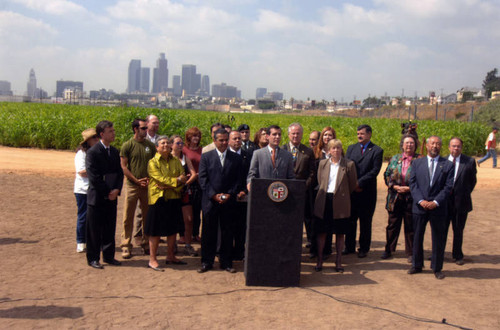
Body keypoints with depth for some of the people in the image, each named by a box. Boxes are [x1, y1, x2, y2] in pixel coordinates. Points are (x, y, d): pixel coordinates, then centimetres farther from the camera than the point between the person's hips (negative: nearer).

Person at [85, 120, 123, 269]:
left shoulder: (115, 152, 10)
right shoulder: (92, 152, -11)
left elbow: (119, 173, 9)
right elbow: (93, 177, -15)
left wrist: (117, 190, -7)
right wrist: (107, 193, -14)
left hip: (112, 197, 6)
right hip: (97, 197, -6)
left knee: (110, 229, 13)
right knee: (94, 230, 4)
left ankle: (108, 256, 24)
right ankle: (93, 258, 16)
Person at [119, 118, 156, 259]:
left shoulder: (150, 145, 7)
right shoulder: (127, 145, -3)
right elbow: (124, 167, -4)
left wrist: (150, 179, -4)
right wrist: (137, 180, -10)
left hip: (147, 186, 3)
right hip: (132, 185, -3)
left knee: (147, 216, 9)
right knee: (128, 217, 1)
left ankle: (146, 244, 21)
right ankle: (126, 246, 9)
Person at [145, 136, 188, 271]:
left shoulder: (176, 161, 11)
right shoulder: (152, 162, -5)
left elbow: (183, 178, 2)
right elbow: (161, 179, -15)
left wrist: (169, 185, -13)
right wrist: (177, 180, -9)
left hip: (173, 198, 6)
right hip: (158, 199, -5)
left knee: (173, 228, 11)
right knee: (156, 231, -1)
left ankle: (170, 256, 25)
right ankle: (152, 260, 7)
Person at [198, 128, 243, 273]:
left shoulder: (236, 158, 7)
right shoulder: (206, 157, 4)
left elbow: (238, 180, 5)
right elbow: (202, 179, -2)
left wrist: (230, 194, -9)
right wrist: (214, 195, -11)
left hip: (228, 201, 1)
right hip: (210, 201, -1)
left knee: (227, 232, 6)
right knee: (208, 232, 5)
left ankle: (226, 262, 17)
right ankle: (207, 262, 15)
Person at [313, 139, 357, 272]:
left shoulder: (349, 164, -3)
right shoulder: (322, 163, 5)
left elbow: (353, 184, 5)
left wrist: (342, 194, 11)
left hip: (340, 202, -2)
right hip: (324, 201, 2)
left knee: (340, 233, 6)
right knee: (321, 232, 5)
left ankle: (338, 261, 17)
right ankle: (319, 260, 16)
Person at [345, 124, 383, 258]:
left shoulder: (377, 150, -1)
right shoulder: (351, 148, 11)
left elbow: (375, 170, -9)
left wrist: (359, 183, -14)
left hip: (367, 192, -3)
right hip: (351, 190, 3)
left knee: (365, 222, 6)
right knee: (350, 220, 8)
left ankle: (364, 248, 17)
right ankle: (349, 246, 19)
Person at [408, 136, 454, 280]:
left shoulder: (448, 165, 3)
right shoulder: (417, 163, 8)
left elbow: (448, 187, -3)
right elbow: (413, 183, 1)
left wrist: (436, 202, -14)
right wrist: (420, 200, -11)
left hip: (438, 208, -1)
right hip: (419, 207, 1)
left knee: (439, 239, 6)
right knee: (417, 237, 9)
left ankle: (437, 268, 19)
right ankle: (417, 265, 23)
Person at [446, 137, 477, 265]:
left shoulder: (469, 162, -2)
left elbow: (473, 180, 6)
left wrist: (465, 194, 3)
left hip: (461, 202, 0)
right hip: (444, 202, 1)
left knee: (458, 231, 12)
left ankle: (458, 255, 27)